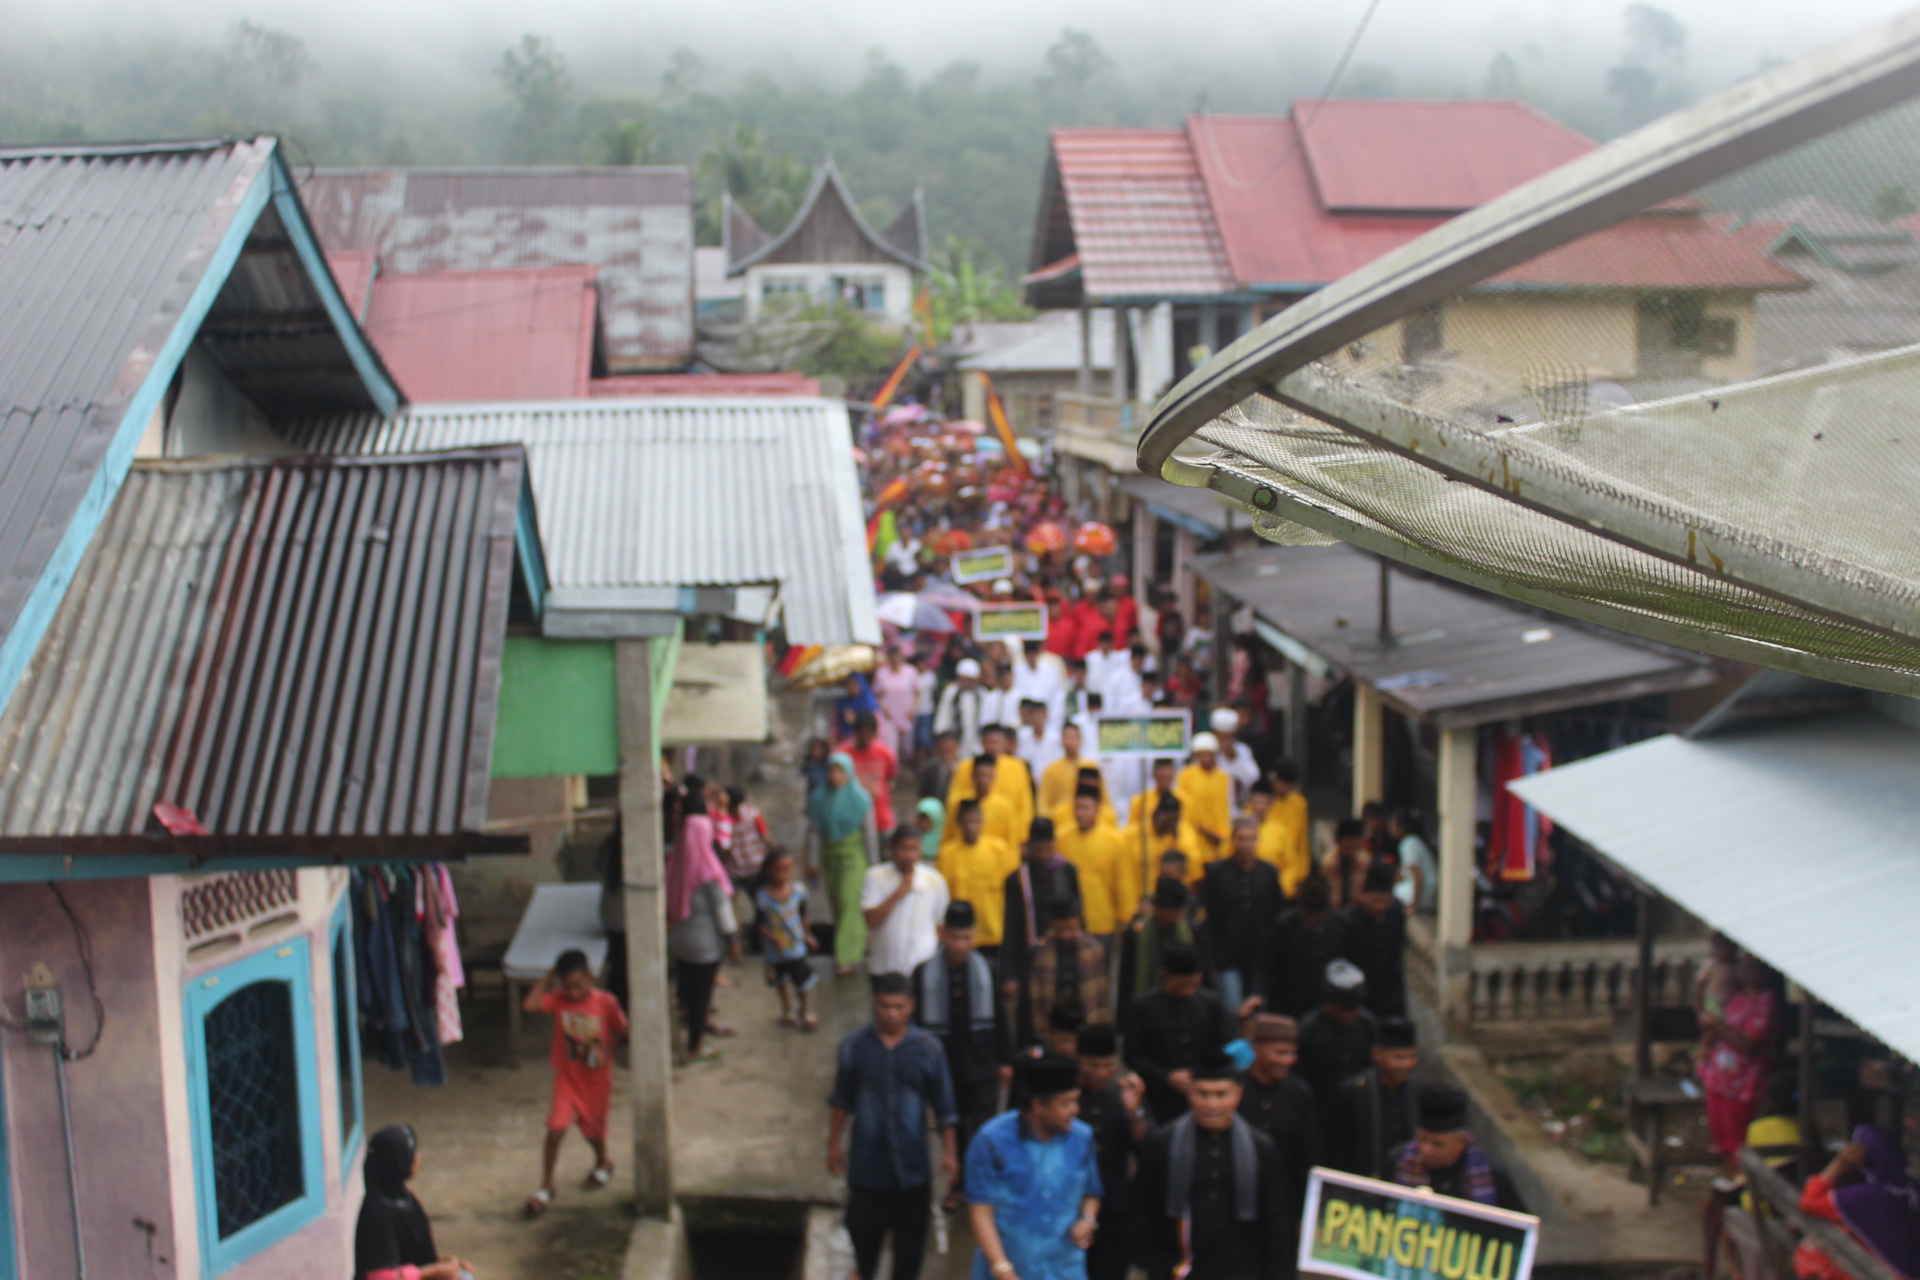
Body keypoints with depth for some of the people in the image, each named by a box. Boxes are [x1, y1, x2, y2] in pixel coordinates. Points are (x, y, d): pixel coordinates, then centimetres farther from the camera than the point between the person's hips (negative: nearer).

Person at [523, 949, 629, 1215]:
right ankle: (546, 1188, 5)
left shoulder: (606, 1003, -14)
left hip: (597, 1078, -1)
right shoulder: (559, 1000, -11)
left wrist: (605, 1051, -16)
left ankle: (602, 1163, 48)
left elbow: (622, 1031, -1)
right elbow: (530, 1004, -27)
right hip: (567, 1076, 1)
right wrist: (548, 977, -19)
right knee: (555, 1130, -9)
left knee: (593, 1129, 15)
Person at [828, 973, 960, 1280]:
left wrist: (949, 1151, -2)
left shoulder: (929, 1049, -9)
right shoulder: (854, 1045, -7)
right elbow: (841, 1101, 4)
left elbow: (944, 1105, -1)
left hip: (912, 1163, -1)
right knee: (863, 1224, 15)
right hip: (866, 1159, 1)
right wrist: (834, 1145, 9)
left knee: (910, 1229, 9)